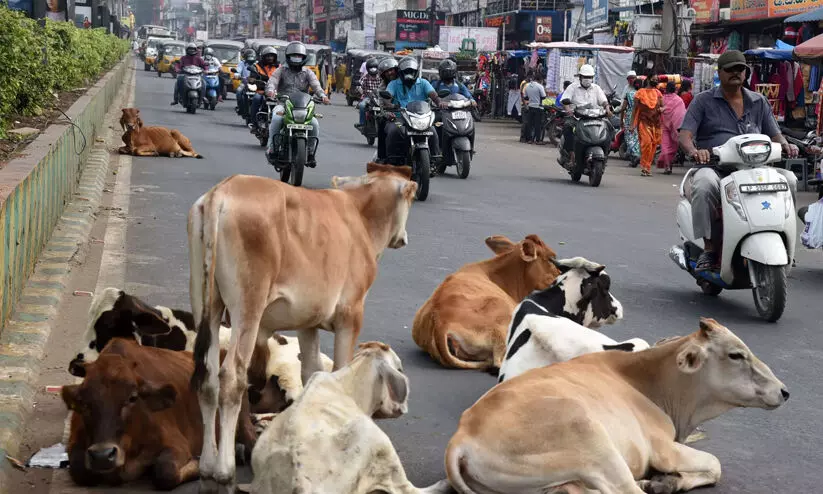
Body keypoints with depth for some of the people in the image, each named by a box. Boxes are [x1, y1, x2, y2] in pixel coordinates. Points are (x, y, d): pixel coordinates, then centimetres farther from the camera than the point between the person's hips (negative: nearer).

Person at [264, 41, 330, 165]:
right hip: (283, 104, -2)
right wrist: (271, 91, -32)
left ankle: (310, 151, -3)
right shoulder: (281, 70, 12)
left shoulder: (307, 72, 14)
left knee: (315, 124, -23)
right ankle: (271, 147, -21)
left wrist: (323, 95, -26)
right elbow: (272, 81, -7)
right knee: (277, 119, -35)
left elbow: (315, 85, -4)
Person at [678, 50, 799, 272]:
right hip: (714, 168, -3)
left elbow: (774, 135, 18)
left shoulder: (759, 102, 19)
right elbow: (684, 135, -3)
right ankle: (709, 248, -29)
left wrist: (785, 145, -8)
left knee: (788, 179, -22)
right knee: (704, 186, -38)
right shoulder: (703, 101, 7)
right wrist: (694, 151, -27)